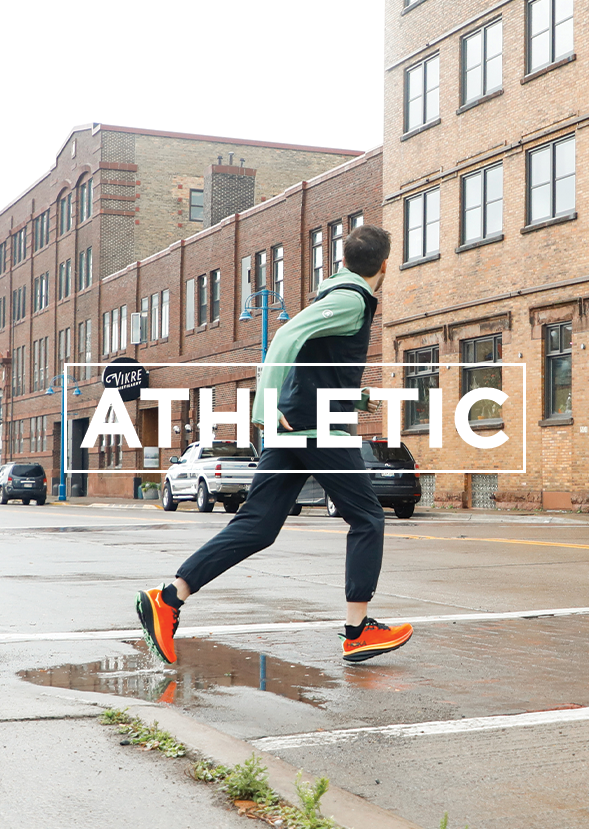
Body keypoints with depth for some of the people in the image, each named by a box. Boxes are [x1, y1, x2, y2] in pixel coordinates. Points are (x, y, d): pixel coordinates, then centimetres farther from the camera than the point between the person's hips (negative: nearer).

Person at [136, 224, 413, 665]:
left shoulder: (338, 292, 19)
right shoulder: (352, 300, -9)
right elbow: (287, 337, -21)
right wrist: (267, 406, -25)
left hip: (292, 426, 9)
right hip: (318, 427, -9)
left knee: (257, 526, 4)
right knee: (367, 519, 4)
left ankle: (169, 599, -2)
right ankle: (358, 632, 6)